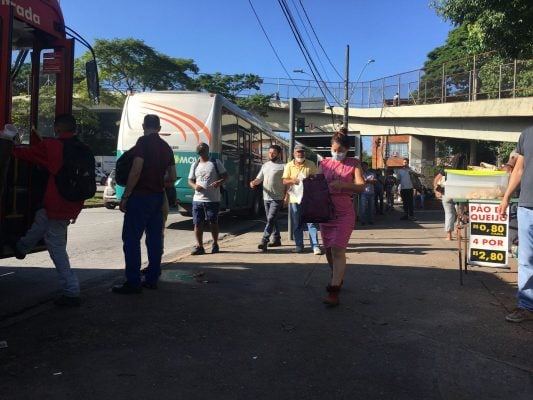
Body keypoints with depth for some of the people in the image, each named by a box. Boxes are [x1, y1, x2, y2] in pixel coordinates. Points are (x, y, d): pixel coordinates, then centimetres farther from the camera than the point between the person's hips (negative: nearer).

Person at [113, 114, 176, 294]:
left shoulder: (143, 141, -9)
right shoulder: (166, 147, 12)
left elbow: (136, 171, -18)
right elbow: (172, 177, 12)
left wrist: (125, 196, -13)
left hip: (141, 196, -7)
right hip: (158, 197, 7)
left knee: (131, 238, -3)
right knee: (154, 237, 10)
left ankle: (133, 282, -4)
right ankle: (152, 279, 15)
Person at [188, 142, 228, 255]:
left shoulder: (215, 163, 2)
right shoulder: (195, 165, 13)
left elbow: (225, 175, 3)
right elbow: (190, 181, 15)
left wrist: (219, 182, -18)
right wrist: (194, 186, -9)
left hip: (213, 200, -3)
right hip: (197, 200, 3)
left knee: (213, 223, 6)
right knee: (197, 224, 1)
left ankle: (215, 244, 21)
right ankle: (199, 246, 9)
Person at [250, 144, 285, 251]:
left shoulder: (282, 166, -5)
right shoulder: (265, 165, 14)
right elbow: (259, 178, 14)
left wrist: (286, 195, -13)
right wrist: (253, 182, -8)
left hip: (277, 198, -7)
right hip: (266, 197, 7)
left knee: (271, 219, -12)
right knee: (272, 219, 15)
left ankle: (264, 241, -16)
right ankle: (277, 239, 26)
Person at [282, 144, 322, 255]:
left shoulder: (311, 165, 2)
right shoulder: (289, 165, 6)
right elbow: (284, 181, 1)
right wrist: (293, 180, -19)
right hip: (294, 198, 2)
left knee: (311, 222, -5)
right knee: (296, 224, 8)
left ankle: (315, 246, -3)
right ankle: (299, 246, 17)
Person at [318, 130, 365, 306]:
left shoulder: (353, 164, 1)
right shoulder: (324, 163, 10)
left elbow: (361, 186, -9)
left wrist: (343, 184, -25)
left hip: (344, 212, -4)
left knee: (337, 249, -12)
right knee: (328, 249, 12)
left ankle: (334, 290, -10)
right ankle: (337, 278, 35)